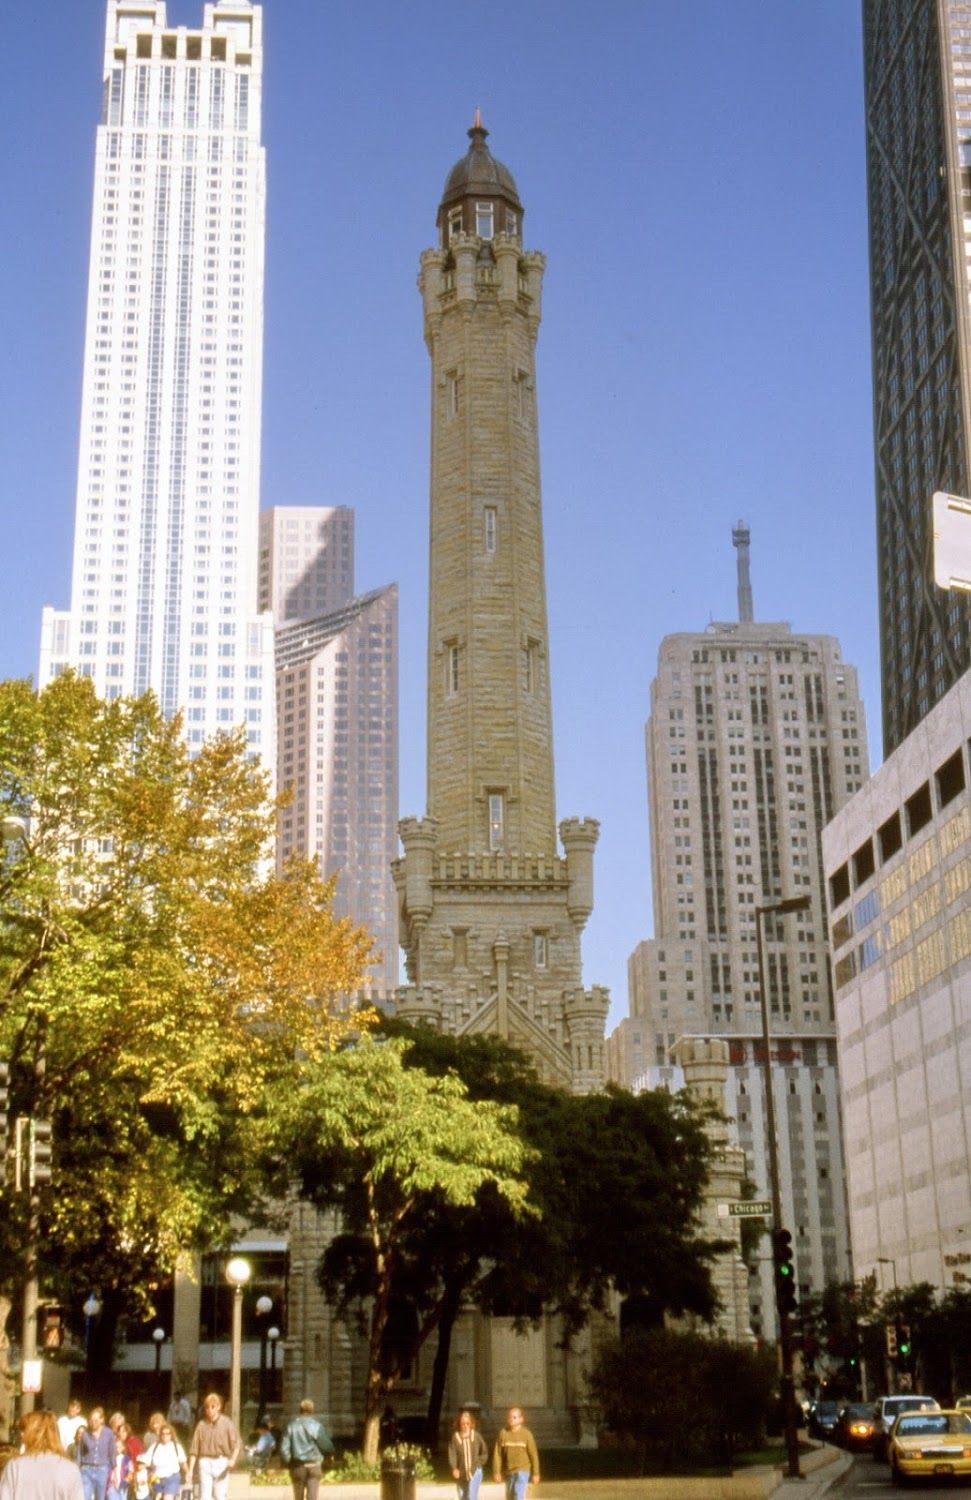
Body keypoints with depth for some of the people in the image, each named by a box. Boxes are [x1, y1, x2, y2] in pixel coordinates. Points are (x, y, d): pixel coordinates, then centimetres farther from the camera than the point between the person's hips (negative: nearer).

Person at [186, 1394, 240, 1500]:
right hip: (205, 1462, 1)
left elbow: (236, 1444, -2)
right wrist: (190, 1470, 5)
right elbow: (194, 1449, 9)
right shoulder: (201, 1425, 6)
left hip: (221, 1462, -1)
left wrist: (233, 1459, -19)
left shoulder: (227, 1423, 2)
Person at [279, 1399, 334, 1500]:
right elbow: (328, 1447, -5)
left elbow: (284, 1448, -7)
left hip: (297, 1466, 1)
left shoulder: (291, 1426, -4)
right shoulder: (318, 1426, -7)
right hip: (314, 1465, -1)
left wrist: (289, 1463, 9)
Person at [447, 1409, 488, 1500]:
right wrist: (454, 1469, -25)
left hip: (475, 1472, -2)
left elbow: (485, 1452, 8)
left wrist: (478, 1463, -3)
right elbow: (452, 1454, -12)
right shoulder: (455, 1437, -6)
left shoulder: (476, 1436, -3)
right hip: (461, 1474, 2)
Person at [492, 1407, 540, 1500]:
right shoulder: (503, 1433, -4)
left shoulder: (526, 1434, -8)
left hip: (522, 1470, -3)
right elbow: (497, 1454, -1)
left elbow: (533, 1455, -3)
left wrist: (535, 1473, -2)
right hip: (508, 1471, 3)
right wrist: (496, 1472, -4)